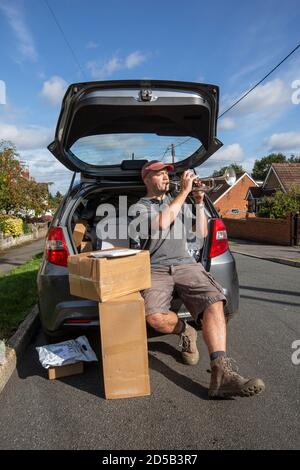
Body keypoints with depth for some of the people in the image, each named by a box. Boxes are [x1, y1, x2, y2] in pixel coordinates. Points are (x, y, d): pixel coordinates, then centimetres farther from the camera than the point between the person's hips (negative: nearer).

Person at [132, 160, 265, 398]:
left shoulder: (179, 203, 24)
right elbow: (162, 223, -13)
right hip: (155, 269, -3)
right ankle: (185, 331, 4)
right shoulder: (140, 207, 9)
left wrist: (199, 202, 9)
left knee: (214, 301, -26)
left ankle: (221, 374, -30)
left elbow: (201, 233, 20)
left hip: (185, 264, 3)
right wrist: (184, 191, -8)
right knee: (154, 316, -30)